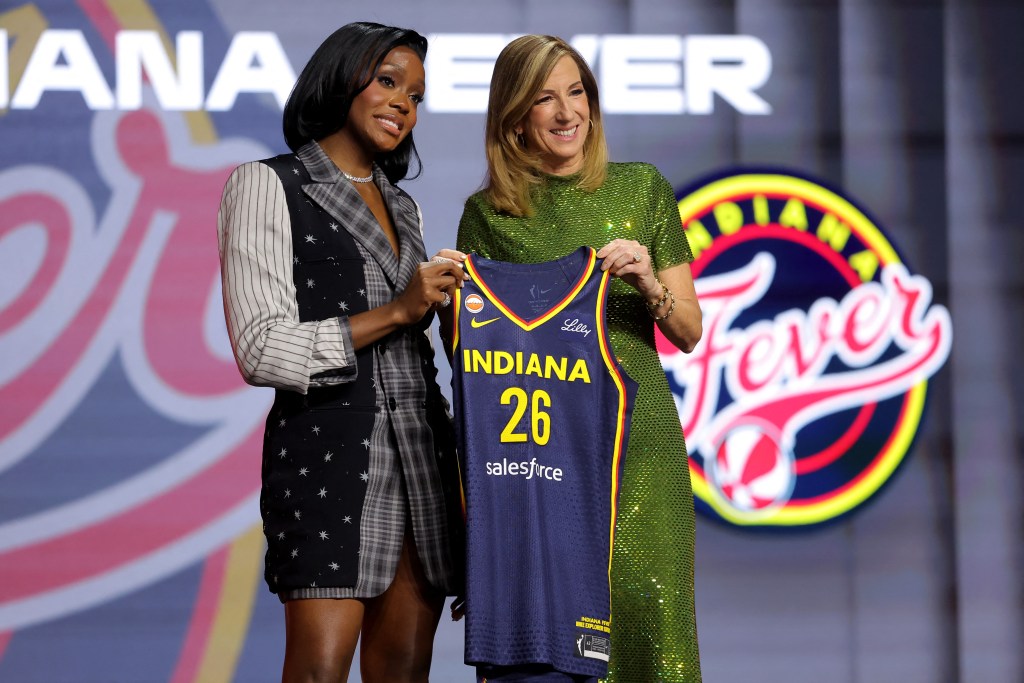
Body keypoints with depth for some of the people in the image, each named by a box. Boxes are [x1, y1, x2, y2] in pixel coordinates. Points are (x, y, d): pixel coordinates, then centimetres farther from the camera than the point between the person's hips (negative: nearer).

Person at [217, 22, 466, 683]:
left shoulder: (403, 207, 22)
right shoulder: (267, 187, 1)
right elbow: (262, 350, -8)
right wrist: (396, 311, -12)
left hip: (419, 450, 7)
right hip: (327, 448, -7)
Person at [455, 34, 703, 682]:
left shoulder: (642, 189, 8)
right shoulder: (487, 215, 7)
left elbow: (689, 333, 9)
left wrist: (649, 284, -10)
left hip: (638, 432, 0)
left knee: (642, 614, -6)